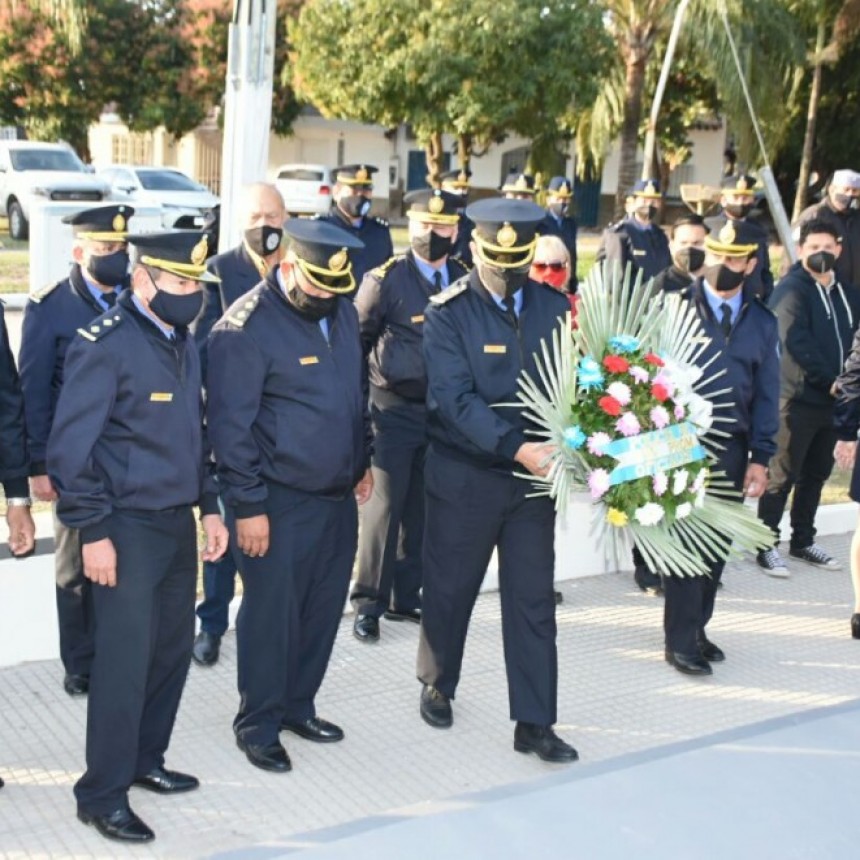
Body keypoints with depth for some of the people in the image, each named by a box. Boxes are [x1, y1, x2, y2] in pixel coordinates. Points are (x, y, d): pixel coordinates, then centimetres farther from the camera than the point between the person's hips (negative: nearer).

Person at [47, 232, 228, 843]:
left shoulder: (183, 342, 9)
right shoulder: (103, 345, -15)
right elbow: (69, 448, -16)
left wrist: (210, 506, 12)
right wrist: (93, 532, -17)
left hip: (179, 522, 8)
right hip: (127, 527, -7)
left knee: (174, 648, 14)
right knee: (126, 658, -2)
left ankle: (145, 761, 33)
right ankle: (102, 795, 13)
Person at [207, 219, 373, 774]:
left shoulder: (344, 311, 6)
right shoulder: (246, 329, -16)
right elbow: (231, 425, -16)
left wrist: (364, 460, 17)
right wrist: (248, 505, -16)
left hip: (340, 495, 7)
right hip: (280, 501, -7)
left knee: (324, 609, 15)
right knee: (271, 614, 4)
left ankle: (298, 705, 33)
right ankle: (258, 725, 21)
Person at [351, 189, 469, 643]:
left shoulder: (466, 280, 5)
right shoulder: (385, 279, -5)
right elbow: (356, 342, -1)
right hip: (395, 411, -4)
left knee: (422, 508, 11)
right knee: (385, 505, -2)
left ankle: (406, 597, 22)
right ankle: (369, 603, 8)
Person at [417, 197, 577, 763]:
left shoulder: (555, 307, 1)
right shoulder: (448, 313, -10)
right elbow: (455, 399, -19)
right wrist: (517, 447, -30)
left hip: (535, 477, 2)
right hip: (465, 476, -2)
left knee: (533, 600, 5)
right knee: (450, 589, 14)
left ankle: (535, 723, 14)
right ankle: (438, 687, 38)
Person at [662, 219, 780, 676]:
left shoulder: (762, 323, 8)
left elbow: (766, 395, 9)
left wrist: (760, 457, 3)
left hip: (731, 450, 4)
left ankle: (697, 628, 25)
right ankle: (680, 641, 7)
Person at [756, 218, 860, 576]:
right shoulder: (791, 289, -8)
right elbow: (796, 342, -17)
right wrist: (830, 379, -17)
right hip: (797, 397, -7)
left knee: (815, 474, 14)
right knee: (783, 475, -1)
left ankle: (803, 540, 25)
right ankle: (768, 544, 7)